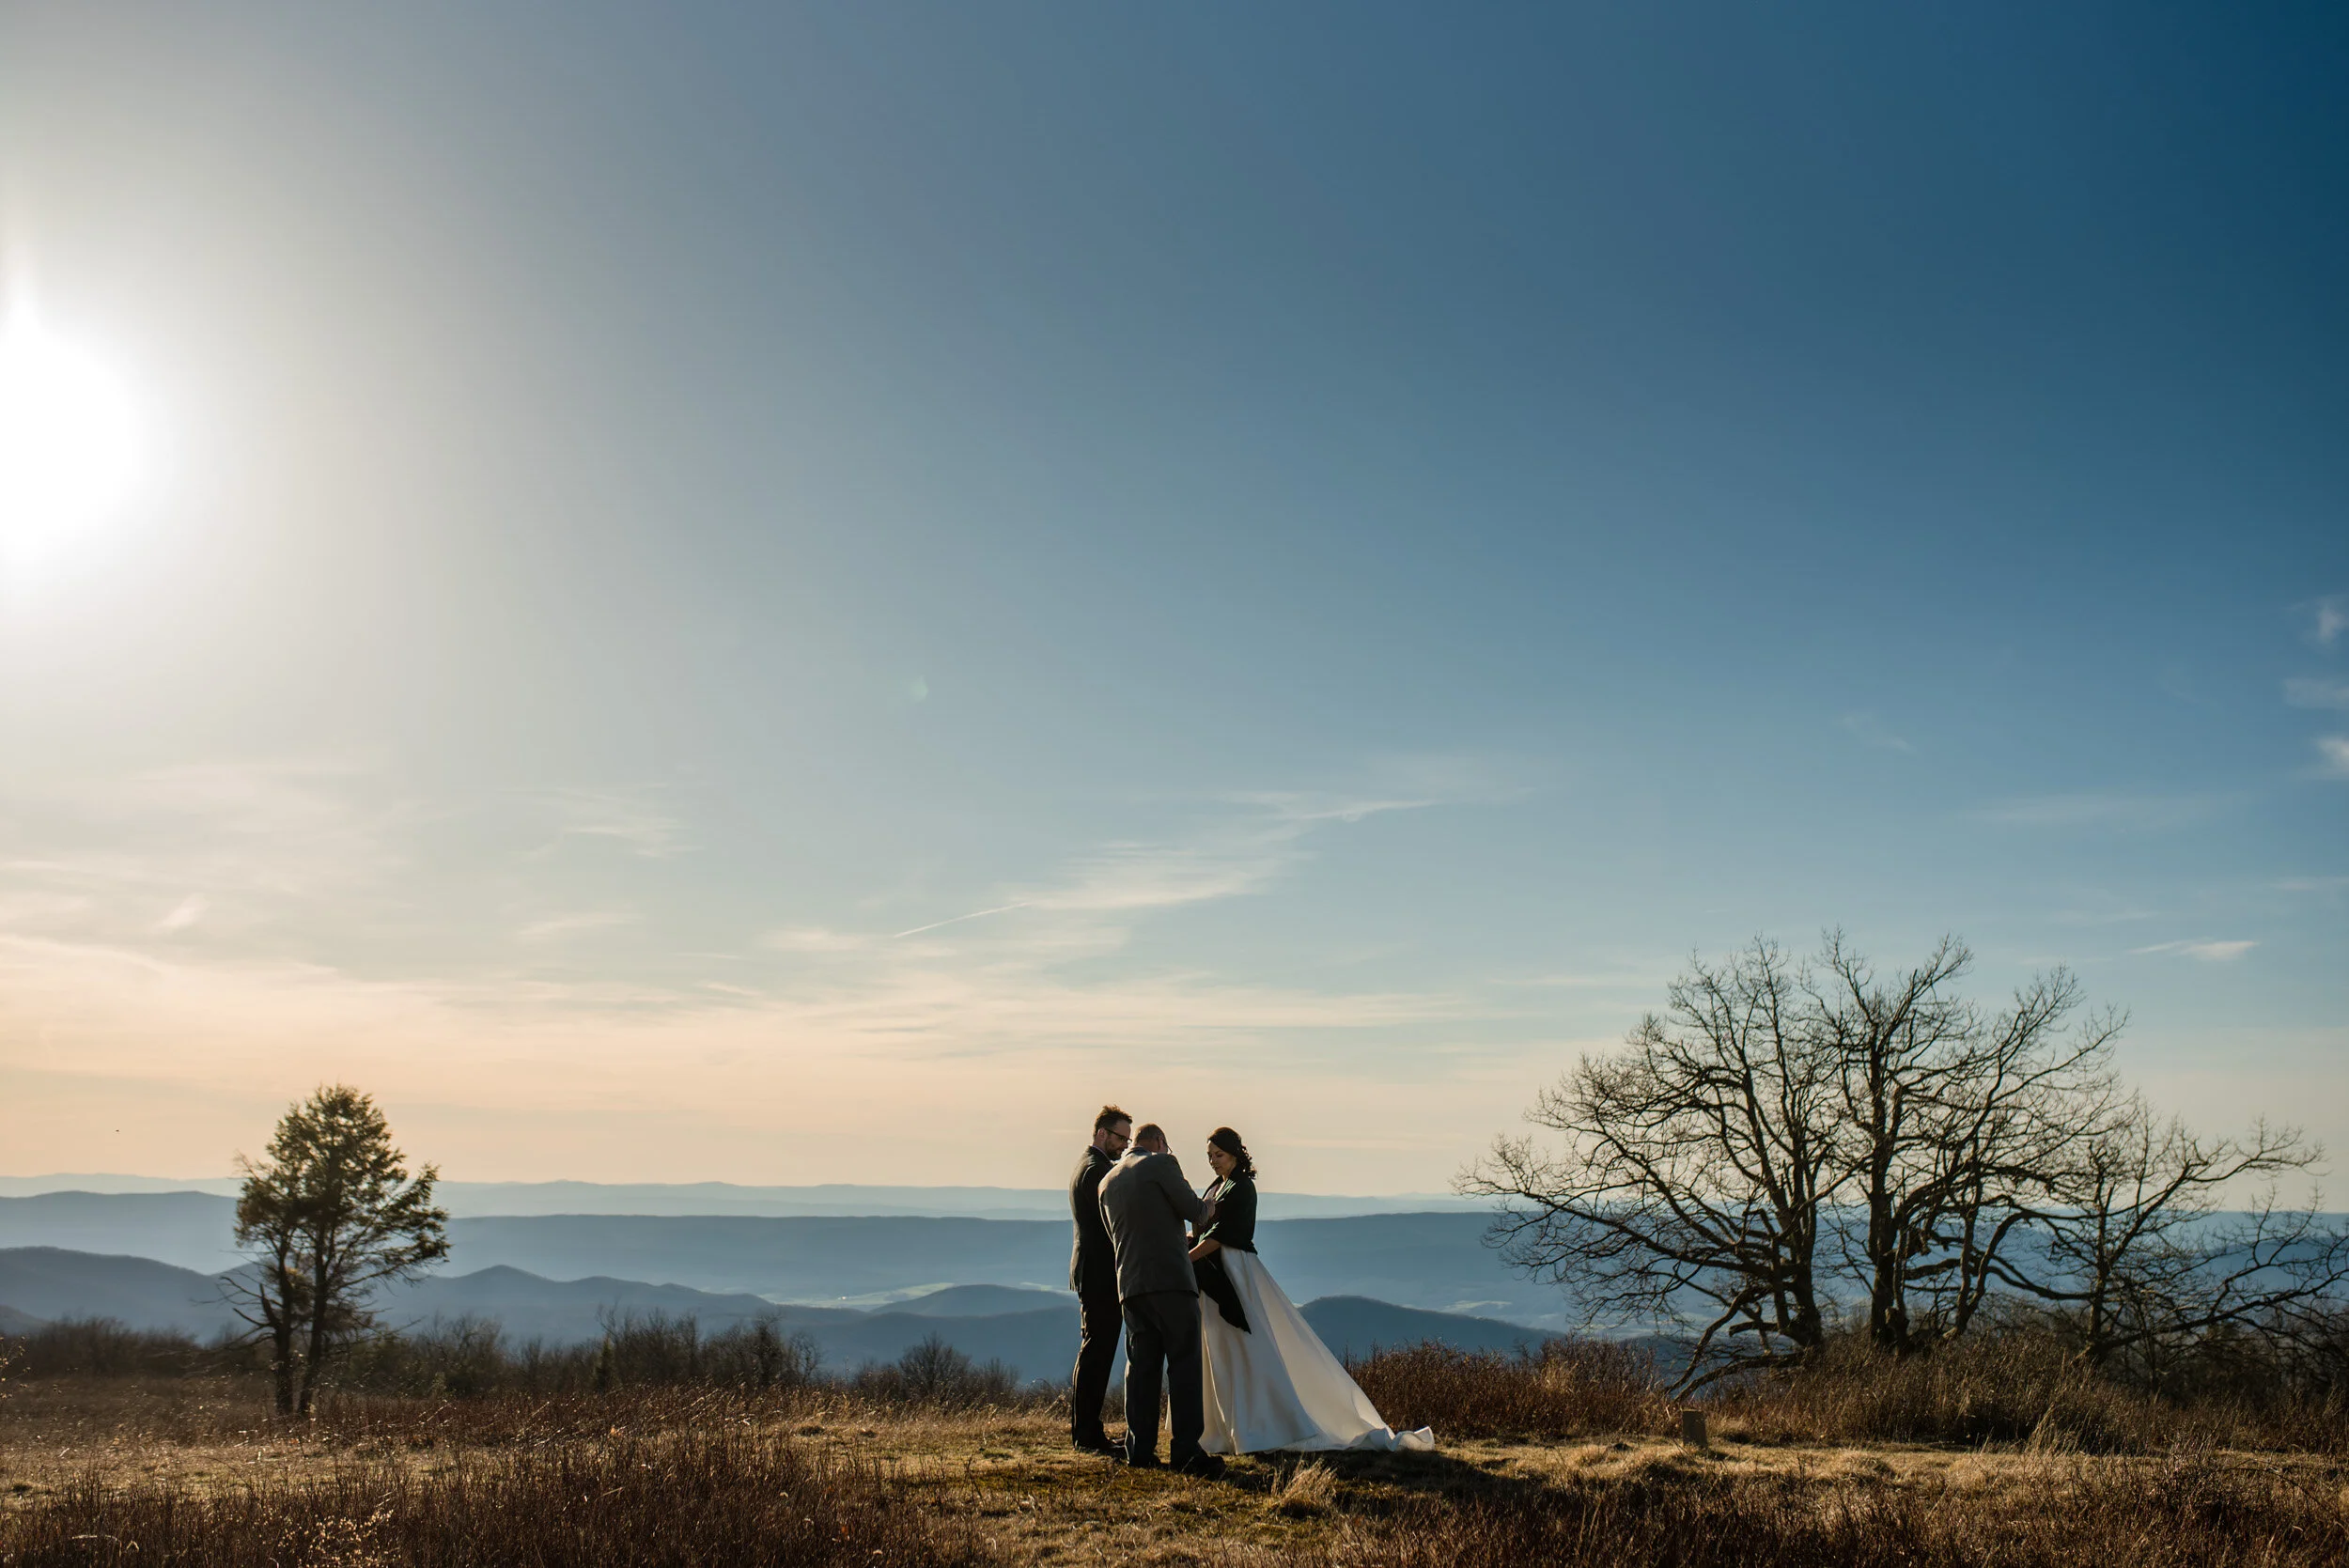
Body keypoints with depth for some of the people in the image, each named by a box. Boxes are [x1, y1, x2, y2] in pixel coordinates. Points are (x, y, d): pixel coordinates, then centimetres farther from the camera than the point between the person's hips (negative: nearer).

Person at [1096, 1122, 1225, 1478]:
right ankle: (1185, 1450, -9)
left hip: (1130, 1284, 6)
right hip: (1170, 1279, -6)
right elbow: (1193, 1210, -5)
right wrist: (1206, 1208, 20)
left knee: (1141, 1366, 10)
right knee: (1184, 1363, -5)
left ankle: (1140, 1449, 9)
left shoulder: (1107, 1181, 18)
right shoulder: (1161, 1163, -2)